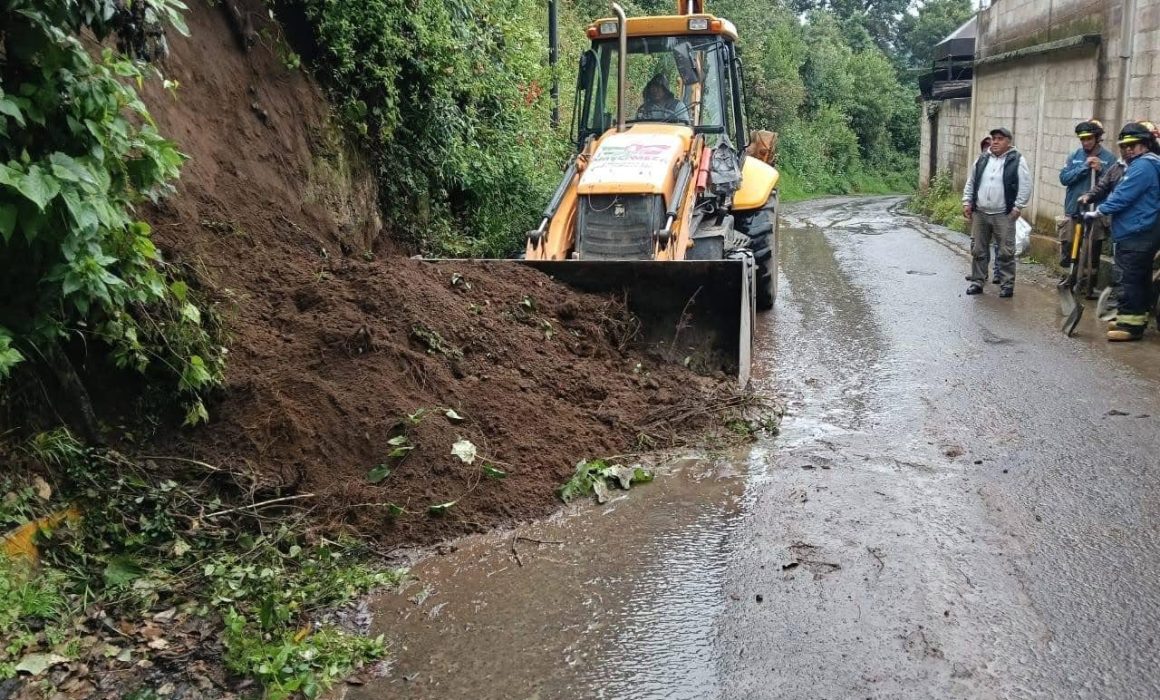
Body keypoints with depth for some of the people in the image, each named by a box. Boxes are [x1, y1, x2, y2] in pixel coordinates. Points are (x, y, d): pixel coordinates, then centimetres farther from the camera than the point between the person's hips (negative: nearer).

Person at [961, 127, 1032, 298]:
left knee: (1006, 252, -1)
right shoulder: (982, 159, 12)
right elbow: (971, 182, 18)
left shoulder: (1017, 160, -2)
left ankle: (1007, 285, 6)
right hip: (979, 213, 4)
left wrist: (1018, 207, -11)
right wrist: (967, 202, 9)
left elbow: (1025, 186, -6)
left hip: (1003, 215, -4)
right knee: (978, 250, 9)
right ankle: (977, 282, 18)